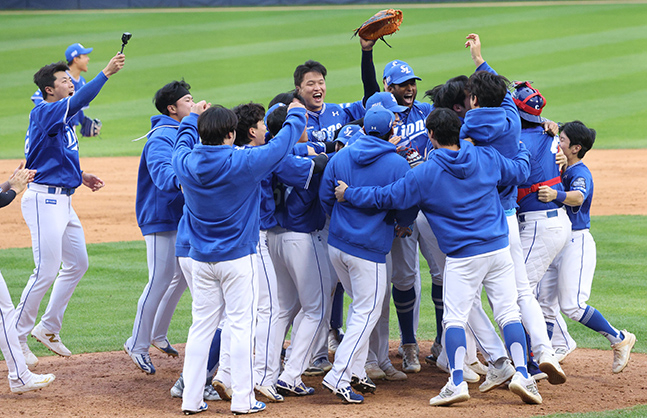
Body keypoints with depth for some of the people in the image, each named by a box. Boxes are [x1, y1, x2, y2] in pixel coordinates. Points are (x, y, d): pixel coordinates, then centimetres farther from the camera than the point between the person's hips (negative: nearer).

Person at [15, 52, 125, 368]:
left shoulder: (62, 117, 16)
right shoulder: (43, 113, -14)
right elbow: (78, 101, -32)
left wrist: (80, 176, 13)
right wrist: (106, 73, -38)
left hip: (63, 200, 10)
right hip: (44, 199, -10)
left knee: (77, 264, 15)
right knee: (47, 271, -9)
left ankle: (48, 329, 24)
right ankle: (16, 339, 0)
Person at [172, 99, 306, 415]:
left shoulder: (186, 164, -6)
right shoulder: (243, 163, -16)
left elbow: (182, 144, 19)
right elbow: (281, 145, -3)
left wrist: (193, 117, 36)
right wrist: (297, 115, 15)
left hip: (201, 259, 4)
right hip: (238, 258, -4)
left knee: (201, 326, 10)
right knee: (241, 325, 1)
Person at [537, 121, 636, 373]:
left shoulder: (580, 173, -16)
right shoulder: (559, 168, 11)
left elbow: (578, 197, -38)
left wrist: (556, 195, -58)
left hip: (576, 242, -9)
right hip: (556, 243, 9)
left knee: (572, 306, -13)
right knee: (544, 302, 6)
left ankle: (620, 339, 2)